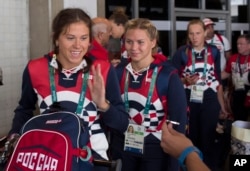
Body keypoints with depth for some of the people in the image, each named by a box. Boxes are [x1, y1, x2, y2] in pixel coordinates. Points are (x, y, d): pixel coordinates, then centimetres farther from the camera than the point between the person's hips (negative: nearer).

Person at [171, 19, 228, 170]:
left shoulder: (214, 51, 1)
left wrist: (222, 105, 9)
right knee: (190, 140, 12)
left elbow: (217, 79, 7)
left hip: (209, 102, 1)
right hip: (188, 102, 0)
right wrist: (186, 80, -20)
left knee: (208, 140, 6)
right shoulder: (182, 52, -4)